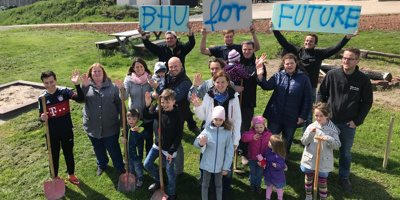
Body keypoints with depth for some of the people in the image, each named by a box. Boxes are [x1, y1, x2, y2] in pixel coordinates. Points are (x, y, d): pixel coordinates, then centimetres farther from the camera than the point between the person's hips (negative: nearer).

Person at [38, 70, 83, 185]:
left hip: (67, 132, 0)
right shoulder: (42, 98, -7)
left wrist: (77, 85, -39)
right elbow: (41, 117, 0)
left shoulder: (64, 92, -11)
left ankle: (71, 175, 38)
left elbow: (80, 99, -26)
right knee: (54, 156, 16)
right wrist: (42, 118, -24)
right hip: (52, 134, 1)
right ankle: (55, 177, 39)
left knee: (69, 154, 17)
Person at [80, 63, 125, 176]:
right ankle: (101, 165, 46)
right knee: (98, 148, 22)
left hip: (110, 127, -2)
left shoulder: (112, 86, -1)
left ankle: (120, 168, 29)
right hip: (93, 127, 2)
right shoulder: (87, 86, -2)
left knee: (113, 148, 9)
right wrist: (83, 86, -36)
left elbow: (120, 104, 1)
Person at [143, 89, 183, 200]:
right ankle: (158, 181, 38)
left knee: (170, 172, 9)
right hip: (158, 145, 5)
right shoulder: (160, 112, -4)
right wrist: (147, 105, -14)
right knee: (147, 164, 11)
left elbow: (179, 135, -15)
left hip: (169, 149, -5)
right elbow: (146, 116, 5)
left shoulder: (177, 116, -18)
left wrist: (171, 151, -16)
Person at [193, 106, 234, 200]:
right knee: (205, 184, 17)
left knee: (219, 185, 21)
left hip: (220, 165, 0)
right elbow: (196, 142, -21)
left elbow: (229, 151, -6)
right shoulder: (207, 130, -13)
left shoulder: (227, 133, -11)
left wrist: (226, 167, -5)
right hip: (207, 164, 0)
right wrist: (200, 143, -45)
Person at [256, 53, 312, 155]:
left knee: (287, 140, 18)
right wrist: (260, 76, -31)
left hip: (292, 118, -1)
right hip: (275, 115, 1)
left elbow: (307, 99, -4)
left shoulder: (304, 78, -5)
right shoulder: (278, 75, 1)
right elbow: (267, 86, -13)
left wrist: (303, 116, -7)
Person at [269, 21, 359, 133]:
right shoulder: (297, 51, 5)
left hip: (310, 89, 0)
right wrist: (275, 30, 0)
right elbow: (284, 42, 4)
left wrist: (348, 37, -9)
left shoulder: (319, 54, 4)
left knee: (307, 117, 8)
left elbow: (335, 48, -1)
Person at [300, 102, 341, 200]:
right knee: (308, 177, 20)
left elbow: (337, 145, -10)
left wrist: (329, 139, -29)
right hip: (310, 159, 2)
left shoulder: (332, 129, -9)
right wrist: (310, 133, -23)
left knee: (322, 180, 10)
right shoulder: (311, 127, -7)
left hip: (323, 161, -2)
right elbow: (304, 142, -7)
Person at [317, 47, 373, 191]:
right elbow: (321, 93, 2)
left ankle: (344, 177, 36)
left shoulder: (363, 80, -8)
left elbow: (367, 102, 0)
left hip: (348, 125, 0)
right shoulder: (332, 75, -8)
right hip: (328, 121, 1)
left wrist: (358, 120, -6)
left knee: (345, 152, 15)